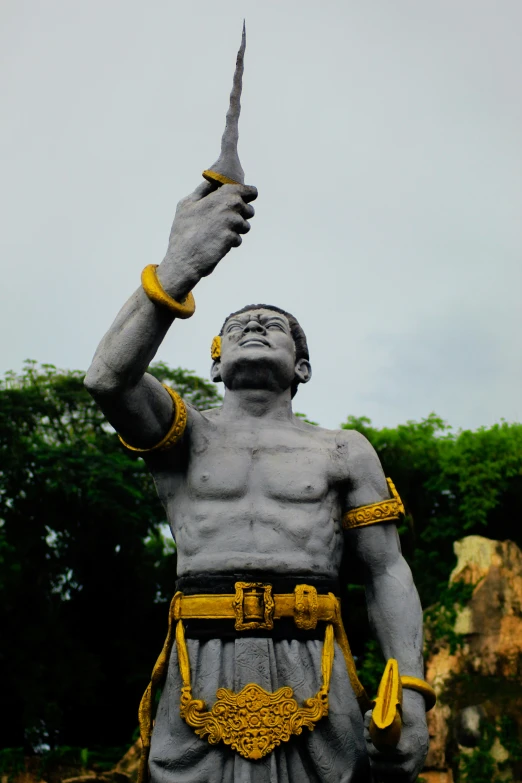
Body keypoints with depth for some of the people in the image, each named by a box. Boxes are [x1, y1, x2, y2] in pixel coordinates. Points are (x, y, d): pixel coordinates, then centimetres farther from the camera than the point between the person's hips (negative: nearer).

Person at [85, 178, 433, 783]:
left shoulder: (345, 451, 15)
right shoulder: (190, 434, 11)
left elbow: (387, 572, 11)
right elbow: (109, 378, -11)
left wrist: (410, 689, -3)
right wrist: (177, 271, -26)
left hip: (313, 684, 1)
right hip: (200, 682, 0)